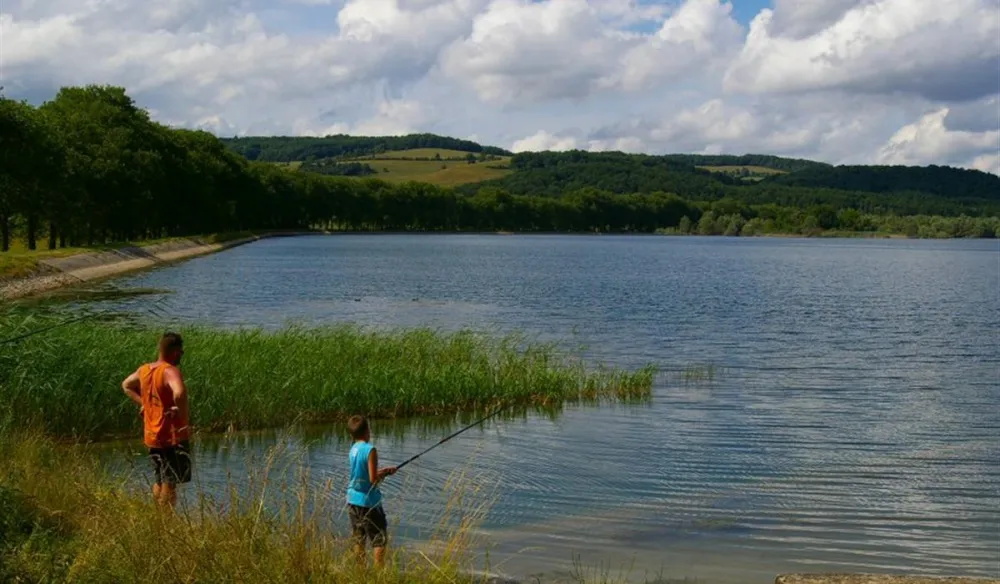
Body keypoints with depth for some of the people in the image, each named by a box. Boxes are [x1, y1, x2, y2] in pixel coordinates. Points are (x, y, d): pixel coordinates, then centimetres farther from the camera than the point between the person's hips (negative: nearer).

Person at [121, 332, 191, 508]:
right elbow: (179, 393, -39)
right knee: (170, 483, -1)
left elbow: (126, 385, 24)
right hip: (173, 436, -8)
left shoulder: (144, 370, 6)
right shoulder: (170, 371, -20)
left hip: (152, 437, 8)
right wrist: (179, 410, -22)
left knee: (160, 481, 21)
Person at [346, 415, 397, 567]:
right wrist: (384, 474, -1)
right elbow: (373, 479, -20)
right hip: (368, 501, -7)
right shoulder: (370, 450, -18)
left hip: (353, 500, 7)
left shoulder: (353, 450, 6)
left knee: (358, 540, 13)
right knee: (380, 539, 1)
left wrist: (384, 471, 13)